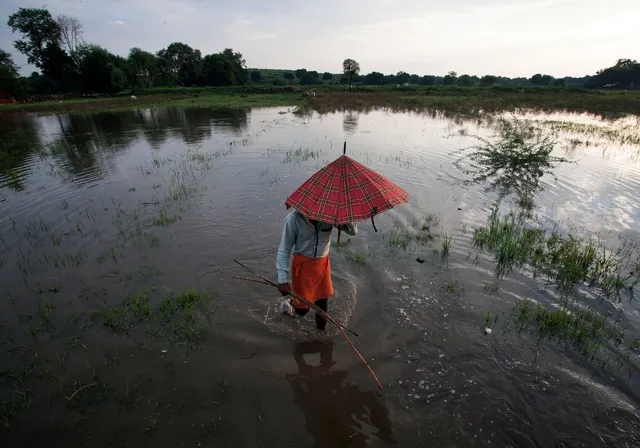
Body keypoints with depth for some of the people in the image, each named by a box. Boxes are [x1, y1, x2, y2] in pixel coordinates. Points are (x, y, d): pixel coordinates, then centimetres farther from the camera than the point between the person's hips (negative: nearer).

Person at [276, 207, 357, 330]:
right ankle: (289, 304, 45)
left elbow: (353, 231, -14)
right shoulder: (293, 218, -22)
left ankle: (321, 329, 42)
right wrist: (283, 279, -17)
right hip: (302, 265, -3)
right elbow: (284, 250, -16)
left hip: (323, 264, 3)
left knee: (323, 303, 16)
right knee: (302, 307, 10)